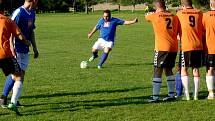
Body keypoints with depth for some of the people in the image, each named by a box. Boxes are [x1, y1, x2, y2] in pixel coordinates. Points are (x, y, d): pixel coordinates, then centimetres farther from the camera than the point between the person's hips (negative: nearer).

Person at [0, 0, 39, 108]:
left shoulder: (32, 13, 11)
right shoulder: (18, 13, -16)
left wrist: (35, 48, 20)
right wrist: (12, 49, -24)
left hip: (25, 50, 8)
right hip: (17, 49, -8)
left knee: (22, 73, 7)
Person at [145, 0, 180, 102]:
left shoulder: (155, 16, -6)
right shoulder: (173, 17, 6)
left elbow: (146, 16, 16)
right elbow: (177, 32, 13)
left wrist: (150, 13, 35)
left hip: (162, 48, -5)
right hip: (173, 48, 6)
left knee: (157, 71, -2)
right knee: (168, 70, 16)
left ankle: (155, 96, -5)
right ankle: (171, 94, 18)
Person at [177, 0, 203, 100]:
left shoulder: (179, 14, 0)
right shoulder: (199, 13, 5)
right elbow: (203, 29, 9)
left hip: (186, 46, -3)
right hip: (198, 46, 3)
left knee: (184, 70, 5)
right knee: (196, 70, 9)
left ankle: (187, 95, -2)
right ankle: (195, 95, 9)